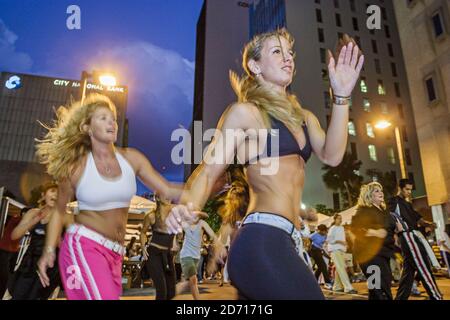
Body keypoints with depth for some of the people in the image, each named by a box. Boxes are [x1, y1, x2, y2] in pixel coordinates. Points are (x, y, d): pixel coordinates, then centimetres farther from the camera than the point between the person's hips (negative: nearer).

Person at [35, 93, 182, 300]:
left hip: (115, 252, 5)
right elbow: (59, 211, 5)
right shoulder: (76, 166, -7)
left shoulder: (131, 158, -1)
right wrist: (49, 250, -3)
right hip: (84, 245, -4)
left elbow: (167, 190, -4)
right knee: (104, 297, -21)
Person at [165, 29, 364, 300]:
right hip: (262, 241, -8)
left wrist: (341, 96, -6)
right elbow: (209, 171, -7)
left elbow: (332, 156, 1)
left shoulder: (304, 117, 19)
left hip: (281, 241, 8)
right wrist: (188, 206, -27)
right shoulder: (245, 112, -1)